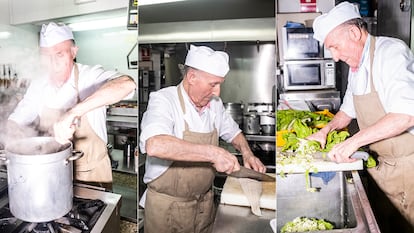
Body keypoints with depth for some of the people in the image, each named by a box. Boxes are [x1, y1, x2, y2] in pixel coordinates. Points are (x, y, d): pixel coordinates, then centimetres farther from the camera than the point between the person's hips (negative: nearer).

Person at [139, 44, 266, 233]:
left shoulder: (214, 103, 1)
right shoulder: (163, 100, -20)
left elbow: (233, 132, 18)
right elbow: (155, 146, -39)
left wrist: (247, 153, -2)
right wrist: (212, 153, -39)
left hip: (204, 203, 6)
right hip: (167, 208, -6)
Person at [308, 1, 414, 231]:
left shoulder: (391, 52, -19)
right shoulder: (356, 65, 8)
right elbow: (348, 109, 19)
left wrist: (354, 141, -30)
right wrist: (326, 130, 2)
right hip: (381, 164, 7)